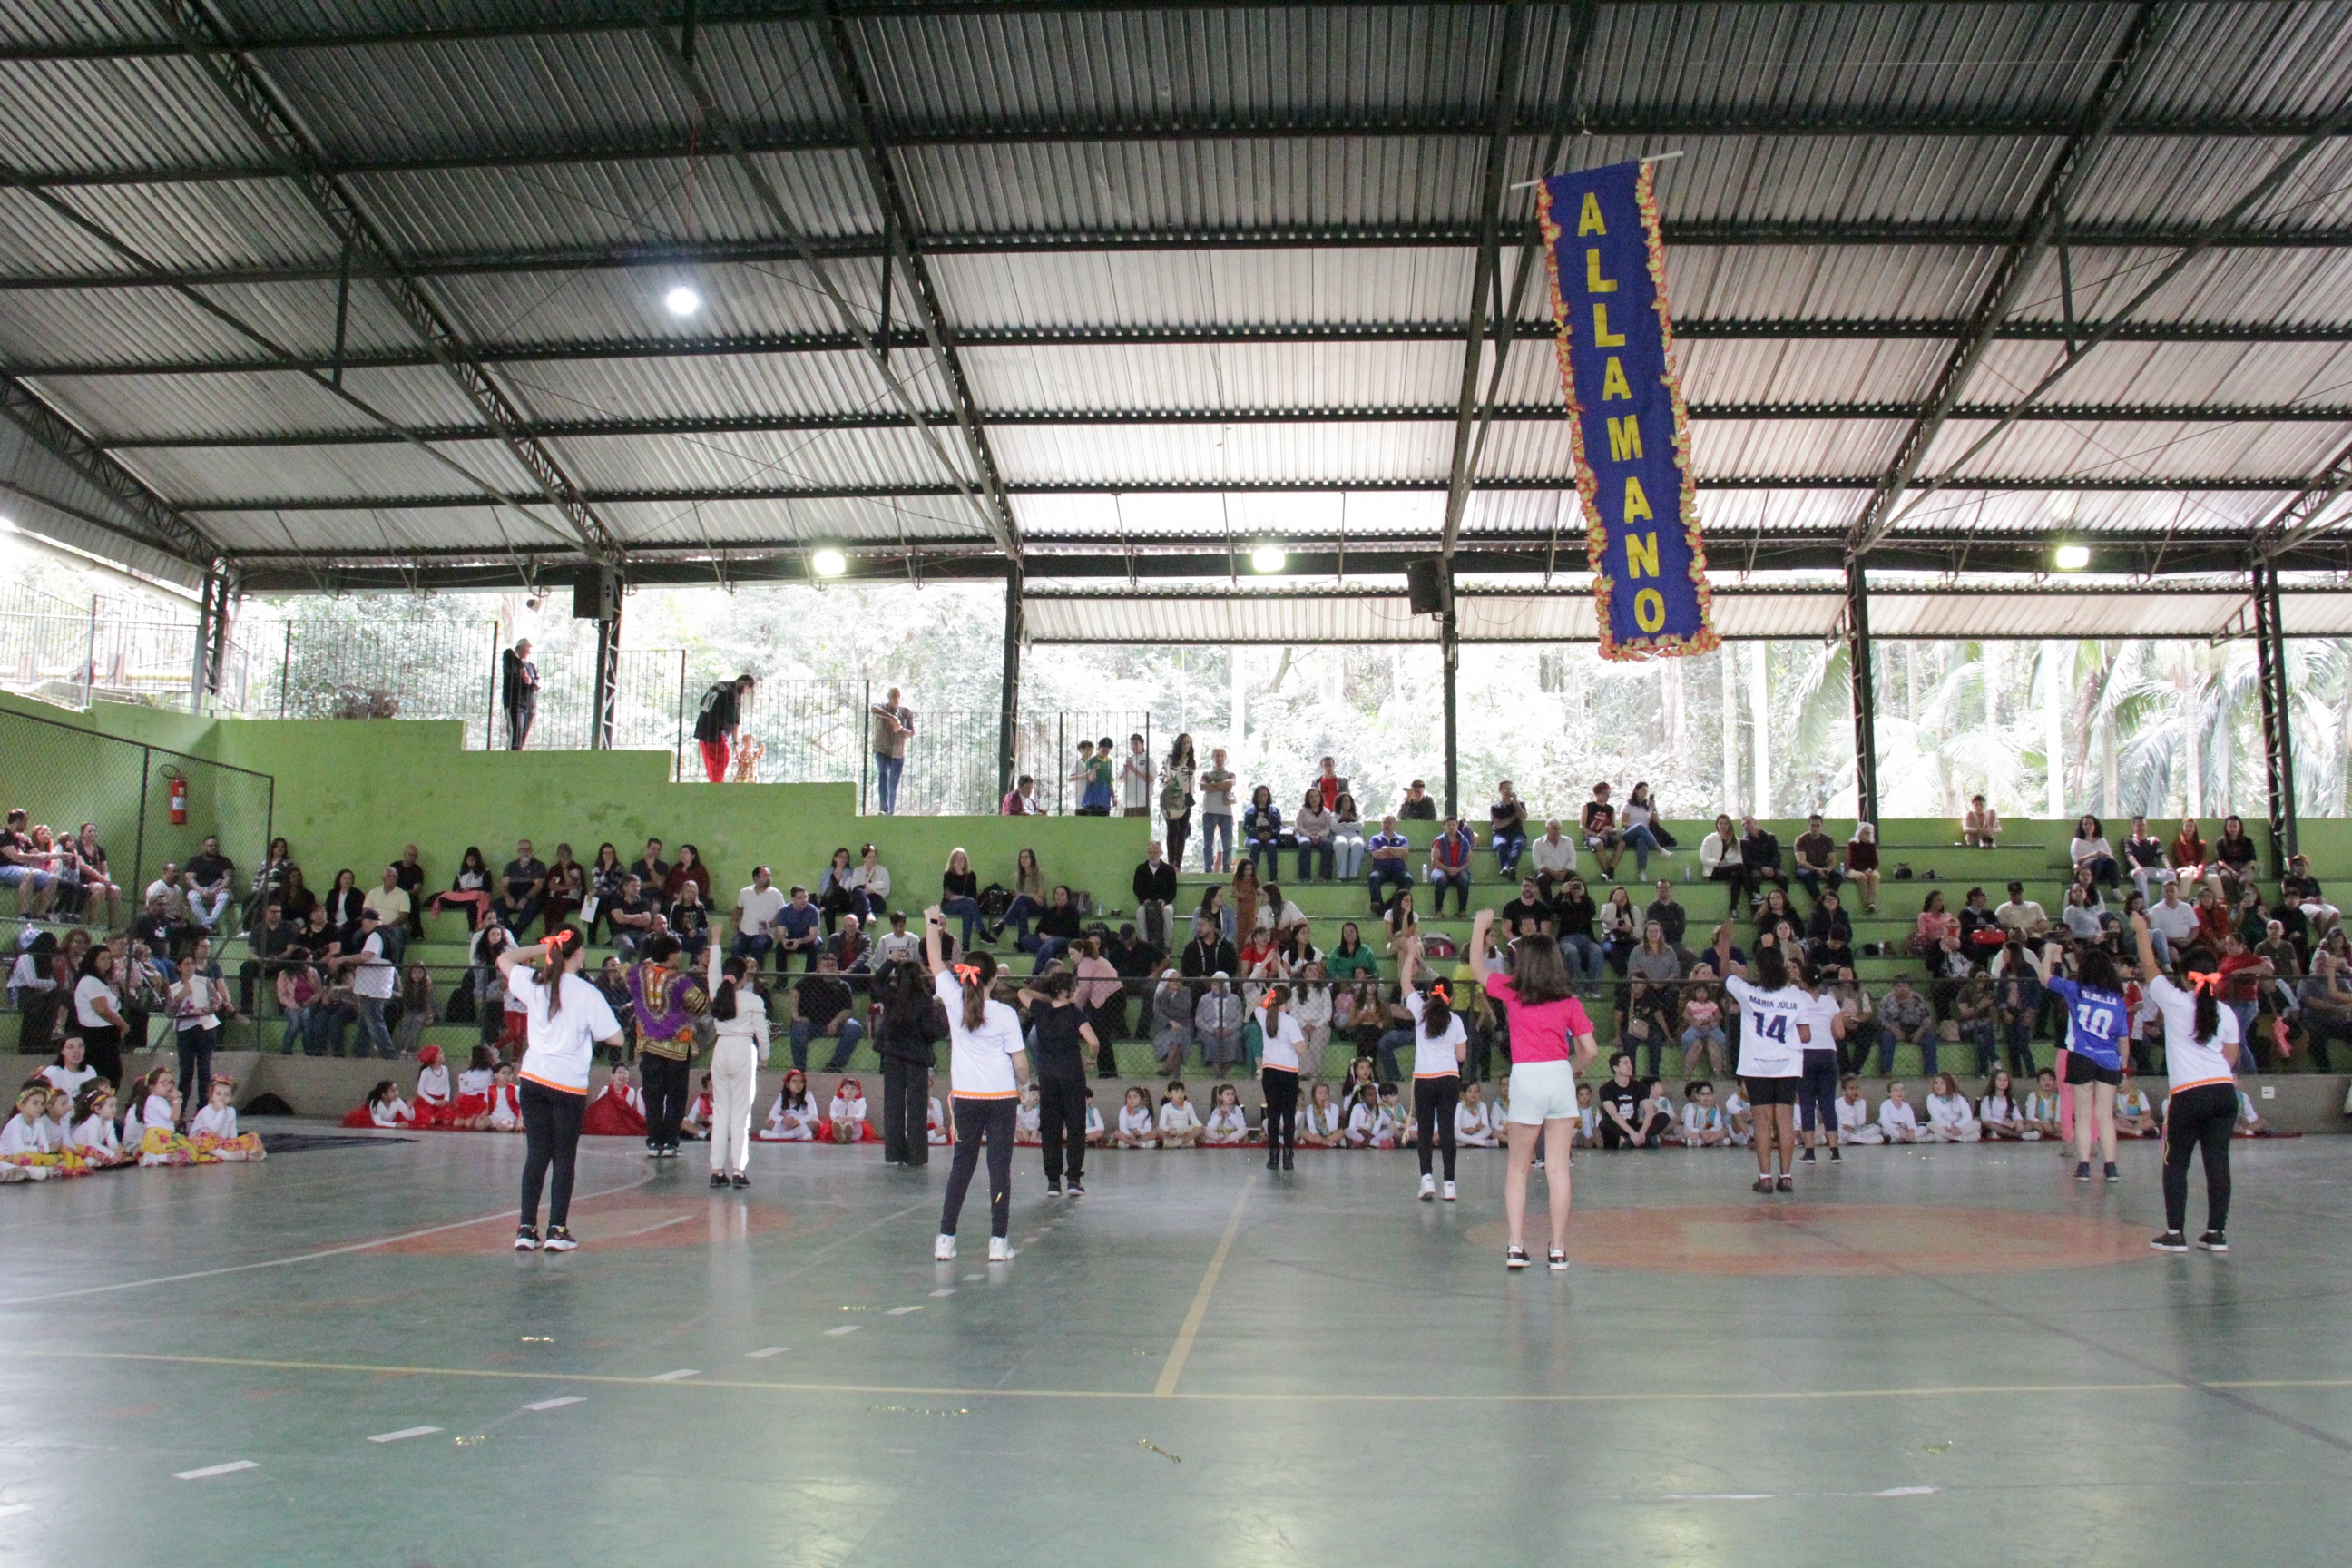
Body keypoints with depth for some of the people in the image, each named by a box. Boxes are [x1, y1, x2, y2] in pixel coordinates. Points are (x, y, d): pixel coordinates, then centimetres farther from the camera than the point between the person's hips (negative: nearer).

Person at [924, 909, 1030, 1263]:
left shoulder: (954, 1001, -2)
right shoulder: (1006, 1014, -7)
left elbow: (935, 961, 10)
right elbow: (1020, 1064, -4)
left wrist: (932, 922, 16)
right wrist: (1024, 1086, 15)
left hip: (966, 1097, 2)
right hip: (1002, 1097, -2)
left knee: (962, 1164, 11)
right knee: (999, 1166, 3)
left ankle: (946, 1238, 9)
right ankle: (998, 1241, 3)